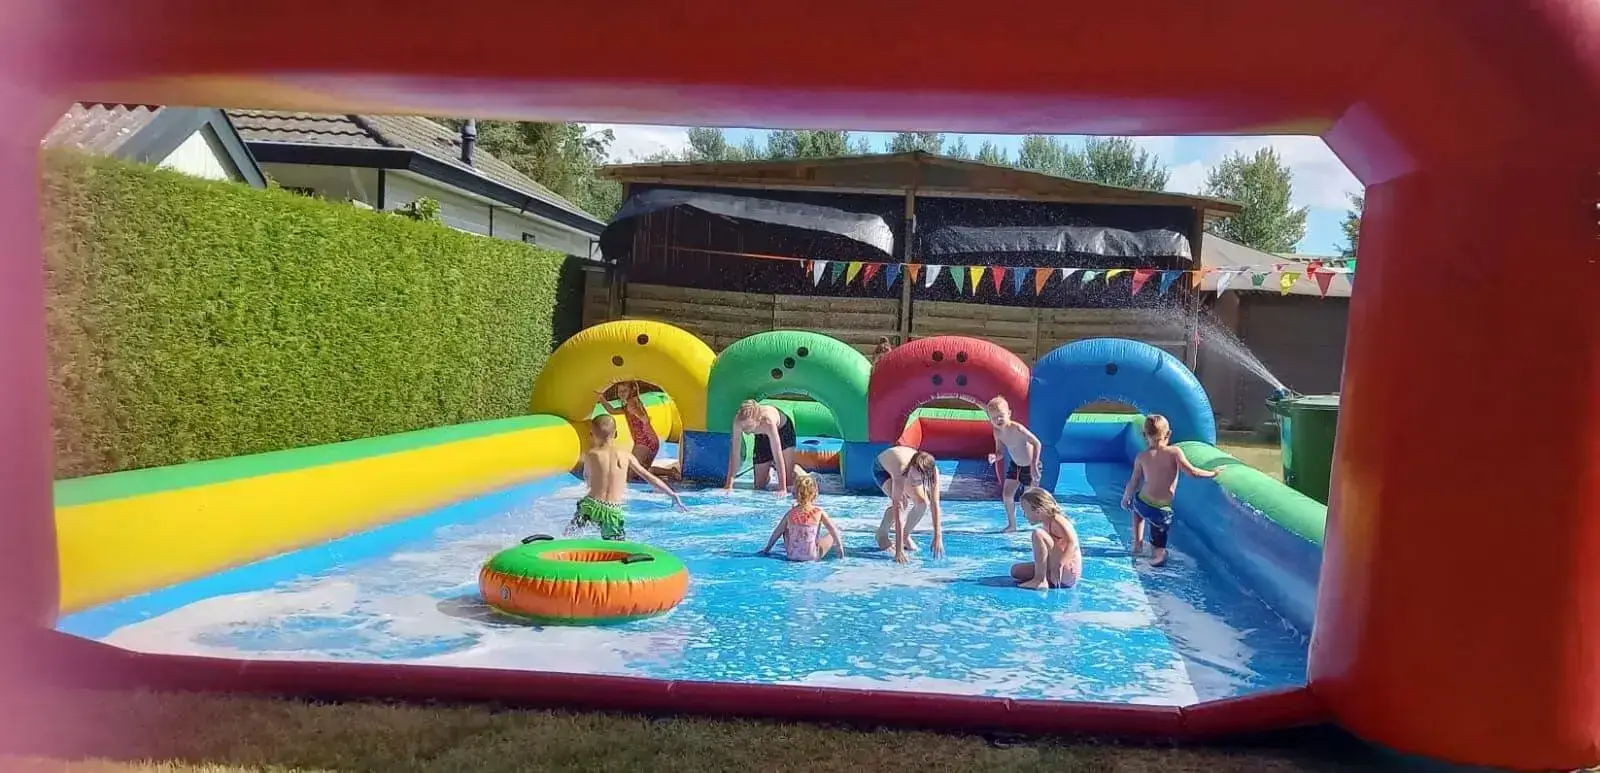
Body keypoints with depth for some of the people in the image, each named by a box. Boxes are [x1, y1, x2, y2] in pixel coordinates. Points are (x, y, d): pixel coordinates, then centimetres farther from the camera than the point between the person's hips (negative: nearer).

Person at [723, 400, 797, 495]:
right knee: (759, 485, 4)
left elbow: (778, 456, -44)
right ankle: (770, 468, 34)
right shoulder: (738, 420, -35)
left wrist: (782, 488, -46)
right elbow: (734, 454, -29)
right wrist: (729, 484, -33)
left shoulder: (768, 422, -45)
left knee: (788, 483, -10)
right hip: (762, 437, 3)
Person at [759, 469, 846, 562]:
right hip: (812, 557, -2)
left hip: (791, 556, 2)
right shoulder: (819, 512, -7)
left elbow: (776, 533, 6)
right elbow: (833, 530, -4)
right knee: (832, 536, 18)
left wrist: (767, 549, 18)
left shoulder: (791, 513, -2)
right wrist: (840, 547, 7)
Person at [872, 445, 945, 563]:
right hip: (882, 468, -4)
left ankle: (906, 535, 10)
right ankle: (882, 533, -1)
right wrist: (899, 548, -44)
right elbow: (898, 509, -44)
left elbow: (934, 504, -30)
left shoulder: (933, 472, -36)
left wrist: (938, 537, -34)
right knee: (901, 503, -27)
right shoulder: (900, 473, -45)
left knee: (922, 502, -15)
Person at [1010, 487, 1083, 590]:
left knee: (1037, 534, -23)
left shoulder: (1056, 520, -15)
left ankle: (1040, 580, -20)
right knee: (1016, 570, 9)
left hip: (1069, 572, -9)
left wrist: (1059, 566, -39)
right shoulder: (1046, 524, 11)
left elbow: (1073, 543, -30)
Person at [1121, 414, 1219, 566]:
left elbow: (1133, 483, 7)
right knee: (1159, 550, 13)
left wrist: (1125, 499, 23)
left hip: (1142, 503, 2)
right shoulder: (1175, 451, -4)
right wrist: (1212, 473, 3)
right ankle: (1157, 555, -19)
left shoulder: (1142, 456, 2)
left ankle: (1138, 544, 33)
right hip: (1162, 510, -2)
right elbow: (1192, 471, -12)